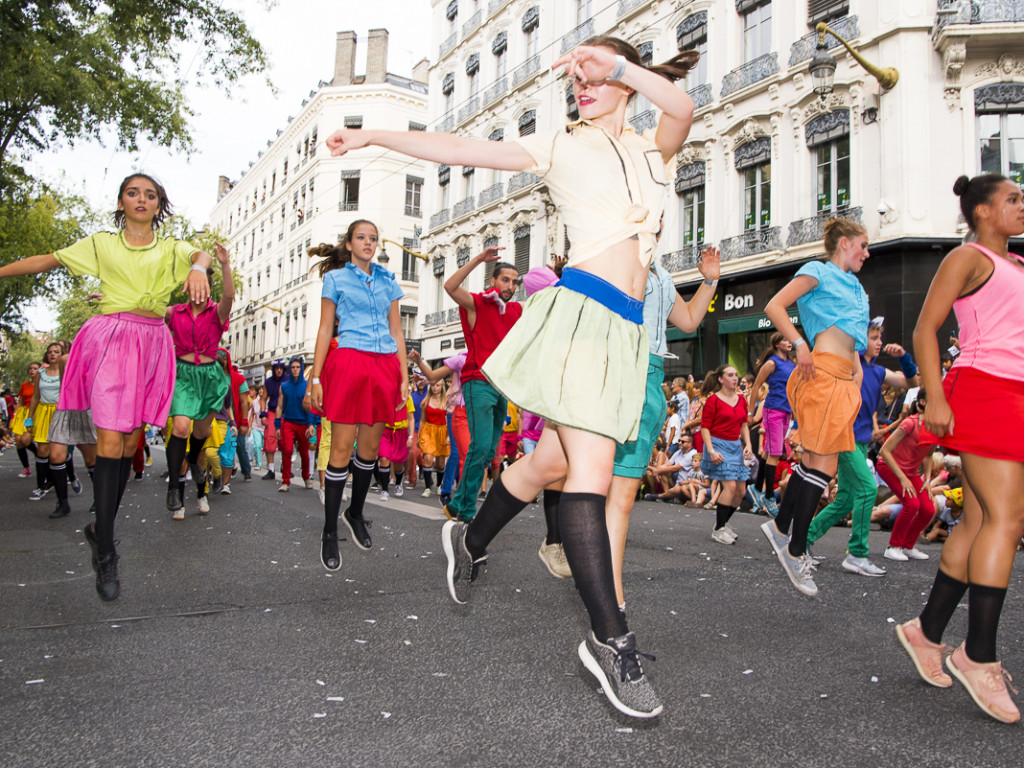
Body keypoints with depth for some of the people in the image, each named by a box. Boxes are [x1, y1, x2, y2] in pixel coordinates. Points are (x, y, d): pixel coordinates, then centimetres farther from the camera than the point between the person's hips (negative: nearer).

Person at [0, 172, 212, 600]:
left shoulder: (170, 250, 15)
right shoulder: (102, 244, 14)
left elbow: (202, 255, -5)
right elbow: (45, 262, 16)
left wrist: (198, 266, -28)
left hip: (151, 344, 2)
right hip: (110, 338, -2)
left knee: (129, 443, 3)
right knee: (110, 440, -13)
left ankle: (100, 529, 19)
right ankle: (106, 554, -9)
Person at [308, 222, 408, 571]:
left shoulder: (387, 281, 18)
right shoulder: (336, 278, 9)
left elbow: (396, 331, 15)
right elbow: (325, 330, 5)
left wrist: (404, 375, 8)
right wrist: (316, 377, -2)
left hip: (385, 365, 4)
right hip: (349, 361, -4)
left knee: (370, 448, 7)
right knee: (343, 448, -7)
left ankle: (356, 513, 27)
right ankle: (329, 532, 2)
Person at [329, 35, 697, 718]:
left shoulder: (653, 152, 22)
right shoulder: (562, 147, 12)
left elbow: (681, 108, -2)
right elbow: (464, 150, 6)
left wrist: (615, 60, -4)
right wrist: (375, 137, 3)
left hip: (627, 329, 5)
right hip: (581, 309, -5)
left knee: (554, 462, 10)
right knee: (593, 470, -15)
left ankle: (470, 541, 34)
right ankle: (611, 639, -8)